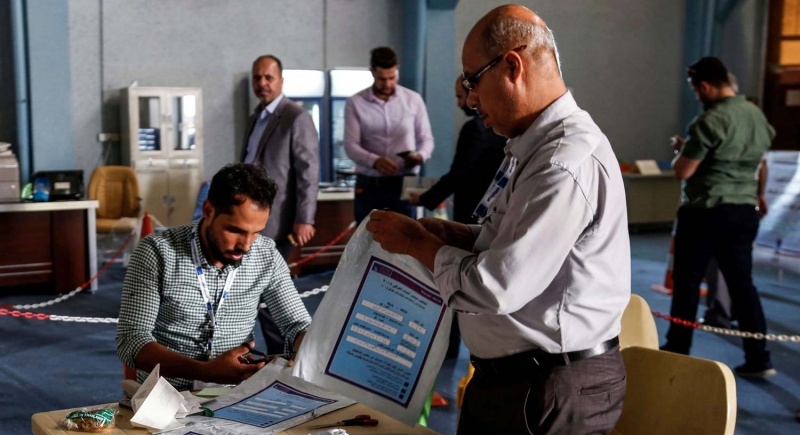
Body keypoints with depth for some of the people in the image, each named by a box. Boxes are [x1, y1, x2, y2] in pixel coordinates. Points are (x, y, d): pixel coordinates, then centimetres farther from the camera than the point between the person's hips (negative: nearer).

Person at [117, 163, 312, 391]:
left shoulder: (267, 256, -2)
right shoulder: (158, 252, -12)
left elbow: (298, 324, 6)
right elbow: (131, 341, -17)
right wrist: (206, 371, -30)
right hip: (169, 395, -3)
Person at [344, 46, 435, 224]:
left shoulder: (413, 99, 3)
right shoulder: (355, 103, -1)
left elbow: (426, 138, 7)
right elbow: (350, 146, -6)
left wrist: (420, 155, -17)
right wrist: (375, 161, -25)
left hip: (403, 184, 1)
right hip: (368, 185, 0)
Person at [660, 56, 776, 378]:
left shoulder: (711, 120, -17)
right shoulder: (757, 115, 8)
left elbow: (682, 171, -15)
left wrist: (681, 151, 4)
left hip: (706, 211, -7)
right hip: (745, 211, 7)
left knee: (687, 282, 5)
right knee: (742, 282, 10)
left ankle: (677, 351, 14)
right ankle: (759, 358, 10)